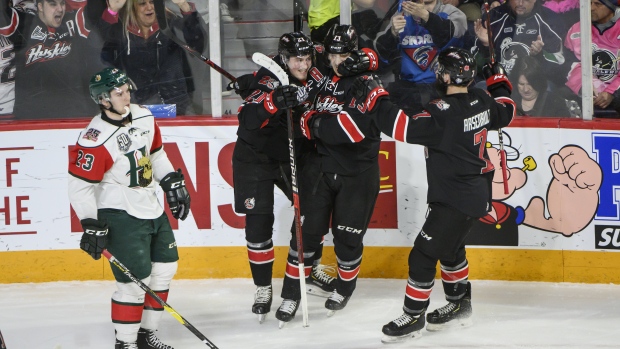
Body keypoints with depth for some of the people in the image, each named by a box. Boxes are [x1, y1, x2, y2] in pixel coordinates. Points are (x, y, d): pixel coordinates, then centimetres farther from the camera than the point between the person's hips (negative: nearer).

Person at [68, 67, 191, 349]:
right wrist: (91, 224, -22)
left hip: (151, 208, 9)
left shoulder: (143, 117, 1)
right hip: (120, 216, -9)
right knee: (136, 281, -12)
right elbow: (80, 184, -20)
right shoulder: (96, 139, -23)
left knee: (165, 269, 15)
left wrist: (173, 183, 15)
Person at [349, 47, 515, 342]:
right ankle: (459, 304, 41)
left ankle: (413, 316, 8)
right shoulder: (481, 101, 0)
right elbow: (505, 113, 20)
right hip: (477, 193, 10)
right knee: (450, 247, 27)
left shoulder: (444, 113, -26)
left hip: (455, 200, -10)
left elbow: (403, 127, -33)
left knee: (423, 255, -2)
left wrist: (375, 98, -26)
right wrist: (500, 85, 37)